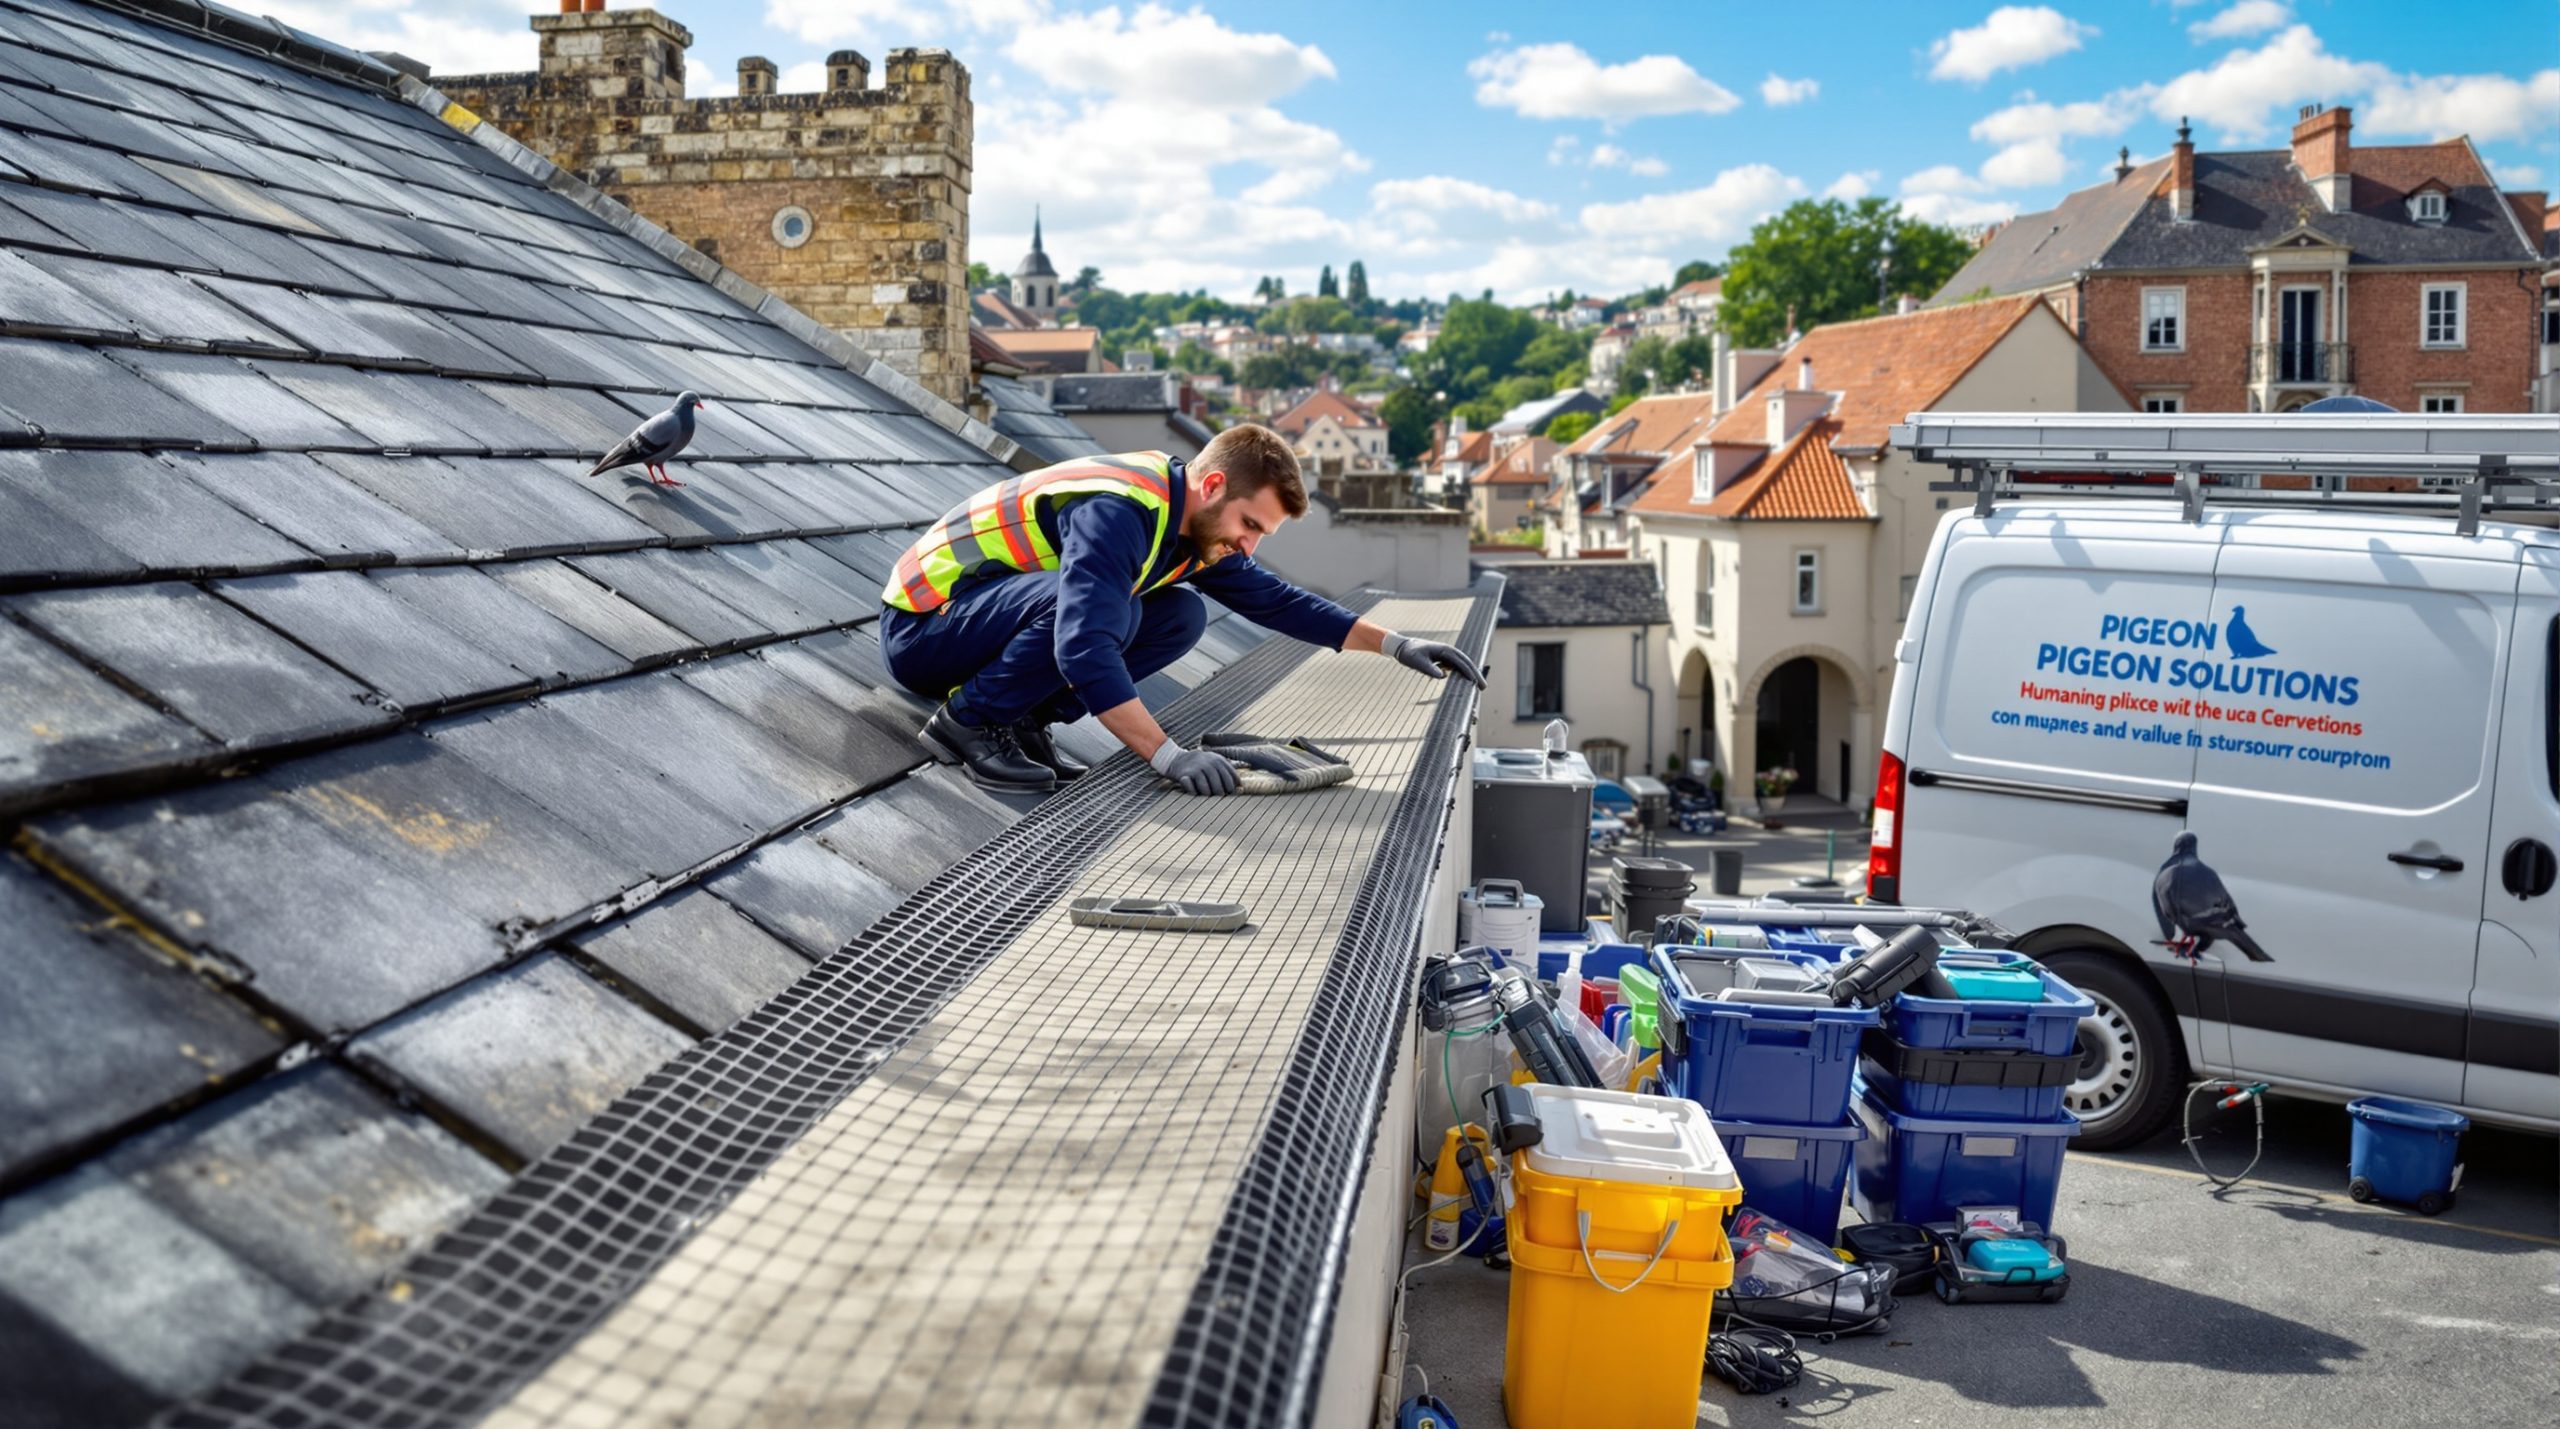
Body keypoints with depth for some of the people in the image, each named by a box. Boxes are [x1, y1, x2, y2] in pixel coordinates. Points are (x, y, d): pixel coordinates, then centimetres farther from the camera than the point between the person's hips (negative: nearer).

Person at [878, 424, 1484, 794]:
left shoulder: (1195, 524, 2)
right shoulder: (1117, 513, -28)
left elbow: (1279, 601, 14)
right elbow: (1084, 648, -40)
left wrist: (1396, 645, 7)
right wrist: (1169, 755, -44)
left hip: (991, 611, 9)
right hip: (920, 627, -9)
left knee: (1181, 616, -2)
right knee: (1112, 610, -33)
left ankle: (1025, 719, 1)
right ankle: (967, 721, -15)